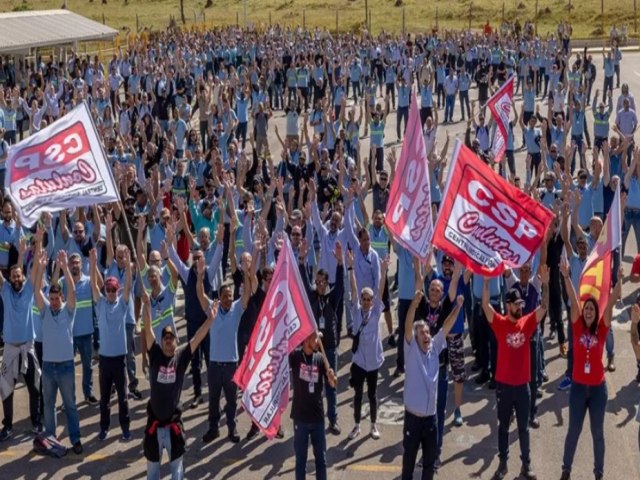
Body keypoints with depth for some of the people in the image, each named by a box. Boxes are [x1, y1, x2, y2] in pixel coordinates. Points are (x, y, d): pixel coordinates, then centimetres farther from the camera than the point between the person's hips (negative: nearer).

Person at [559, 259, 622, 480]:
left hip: (598, 387, 0)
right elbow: (573, 299, -13)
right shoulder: (577, 327, -3)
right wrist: (566, 276, -22)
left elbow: (611, 303, -13)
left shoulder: (602, 329, -3)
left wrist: (619, 280, -24)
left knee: (597, 432, 11)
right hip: (578, 386, 0)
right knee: (573, 430, 11)